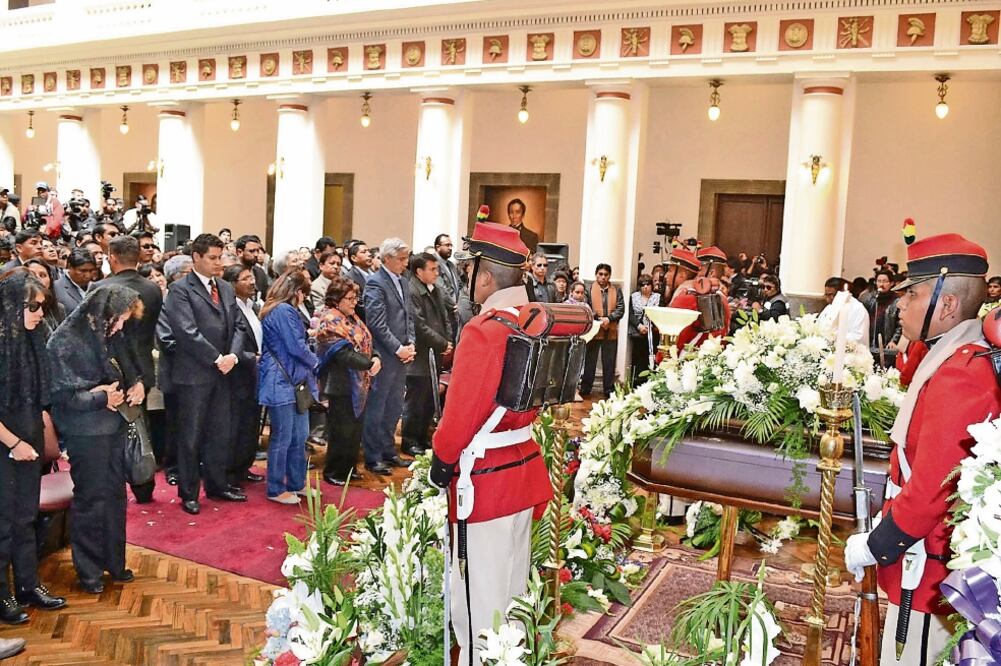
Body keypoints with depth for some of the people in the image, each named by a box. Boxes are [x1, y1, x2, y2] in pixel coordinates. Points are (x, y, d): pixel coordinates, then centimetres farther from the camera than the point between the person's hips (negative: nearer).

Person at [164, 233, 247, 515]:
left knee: (220, 434, 13)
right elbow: (187, 331, -17)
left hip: (222, 373, 6)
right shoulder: (180, 289, -7)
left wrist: (232, 355, -7)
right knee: (191, 435, 4)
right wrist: (217, 359, -16)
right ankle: (188, 492, 15)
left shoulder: (226, 289, 13)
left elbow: (238, 326, 10)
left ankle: (217, 485, 25)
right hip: (194, 374, -6)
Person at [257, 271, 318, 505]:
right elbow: (296, 347, -16)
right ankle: (276, 490, 8)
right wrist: (314, 361, 2)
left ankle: (297, 484, 22)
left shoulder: (279, 310, 18)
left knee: (299, 436, 13)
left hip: (293, 381, 10)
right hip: (281, 382, -10)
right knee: (282, 438, -2)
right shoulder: (284, 310, -15)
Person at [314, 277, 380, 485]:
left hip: (358, 384, 9)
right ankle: (332, 473, 15)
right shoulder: (329, 320, -16)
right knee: (341, 431, 0)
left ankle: (348, 468, 29)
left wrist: (375, 358, -7)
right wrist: (369, 364, -24)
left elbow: (364, 343, 13)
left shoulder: (351, 317, 13)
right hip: (342, 386, -9)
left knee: (355, 429, 16)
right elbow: (343, 353, -24)